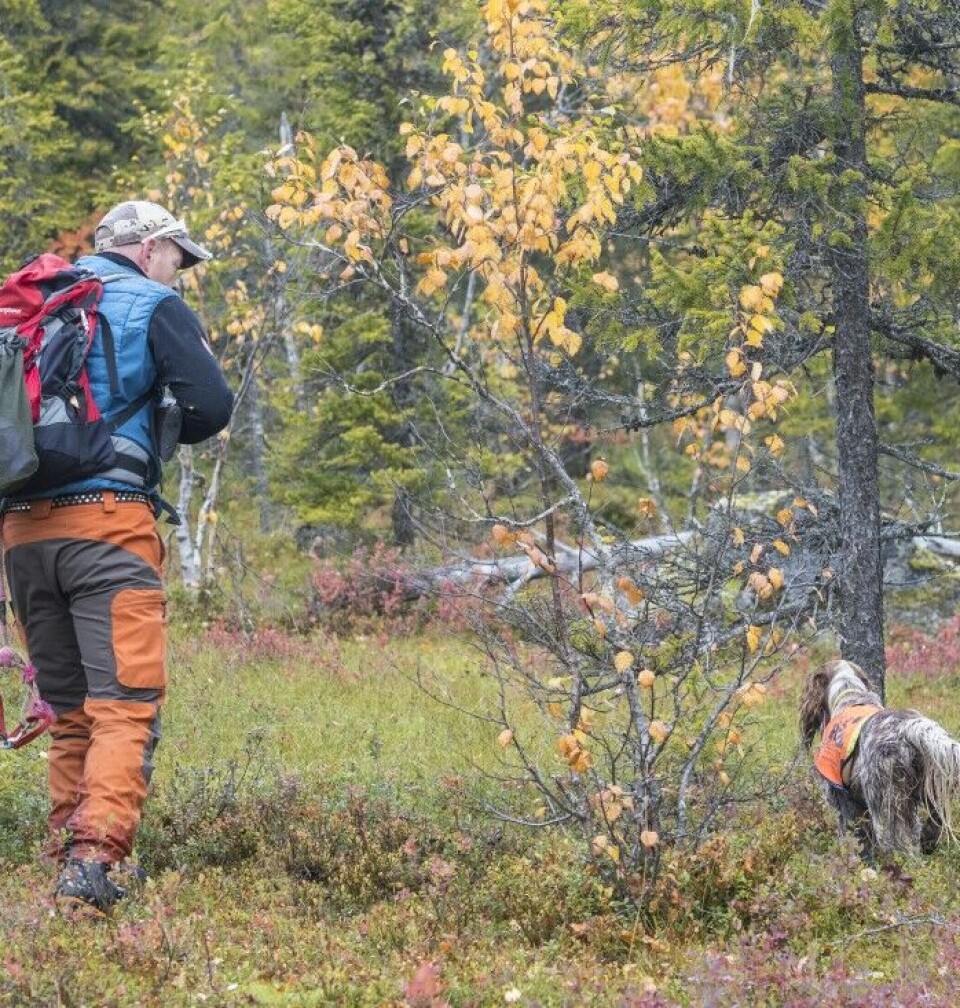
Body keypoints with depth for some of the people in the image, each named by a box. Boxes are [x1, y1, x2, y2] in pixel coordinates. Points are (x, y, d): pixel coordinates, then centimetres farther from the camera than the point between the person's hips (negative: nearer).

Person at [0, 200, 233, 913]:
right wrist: (165, 436, 12)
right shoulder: (153, 304, 3)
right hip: (107, 523, -6)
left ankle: (67, 852, 13)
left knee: (67, 710, 15)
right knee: (126, 706, -9)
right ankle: (93, 860, -24)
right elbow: (211, 405, -7)